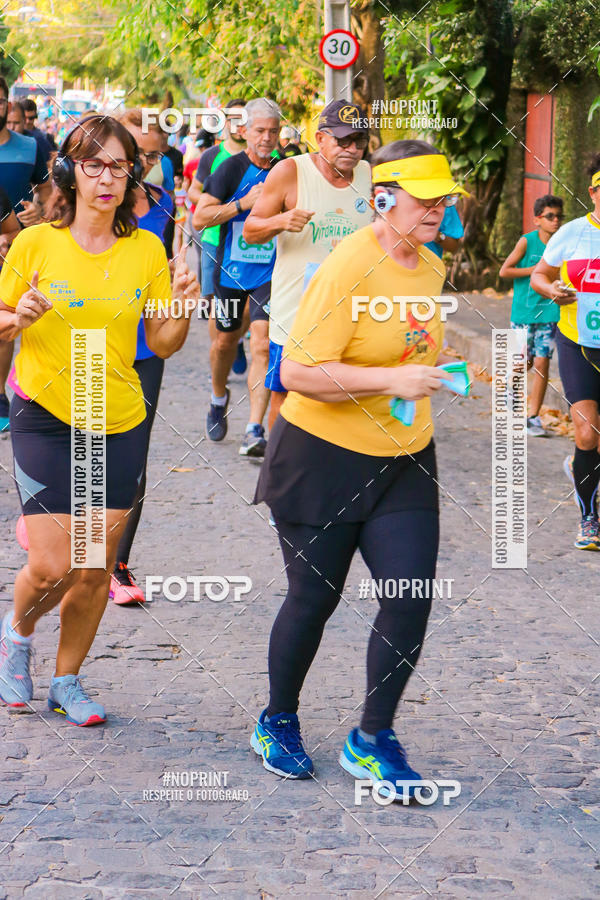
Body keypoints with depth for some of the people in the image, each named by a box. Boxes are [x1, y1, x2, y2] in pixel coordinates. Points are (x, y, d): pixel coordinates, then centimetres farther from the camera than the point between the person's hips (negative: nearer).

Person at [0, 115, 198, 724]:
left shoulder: (146, 250, 1)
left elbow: (161, 344, 6)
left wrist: (184, 310, -14)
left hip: (119, 424, 3)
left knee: (94, 570, 6)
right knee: (51, 567, -9)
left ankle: (66, 680, 27)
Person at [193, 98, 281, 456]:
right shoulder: (231, 169, -6)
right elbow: (200, 217, -14)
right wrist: (244, 203, -22)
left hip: (270, 272, 0)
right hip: (232, 270, 0)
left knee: (262, 343, -13)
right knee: (226, 339, 14)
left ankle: (255, 431, -16)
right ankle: (219, 397, 45)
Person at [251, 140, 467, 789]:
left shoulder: (431, 268, 6)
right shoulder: (348, 268, -19)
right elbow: (298, 373, -25)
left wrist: (435, 373, 11)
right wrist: (390, 379, -30)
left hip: (404, 462, 6)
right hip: (323, 456, -6)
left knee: (411, 598, -4)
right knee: (313, 598, 7)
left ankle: (372, 740, 13)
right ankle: (278, 723, 32)